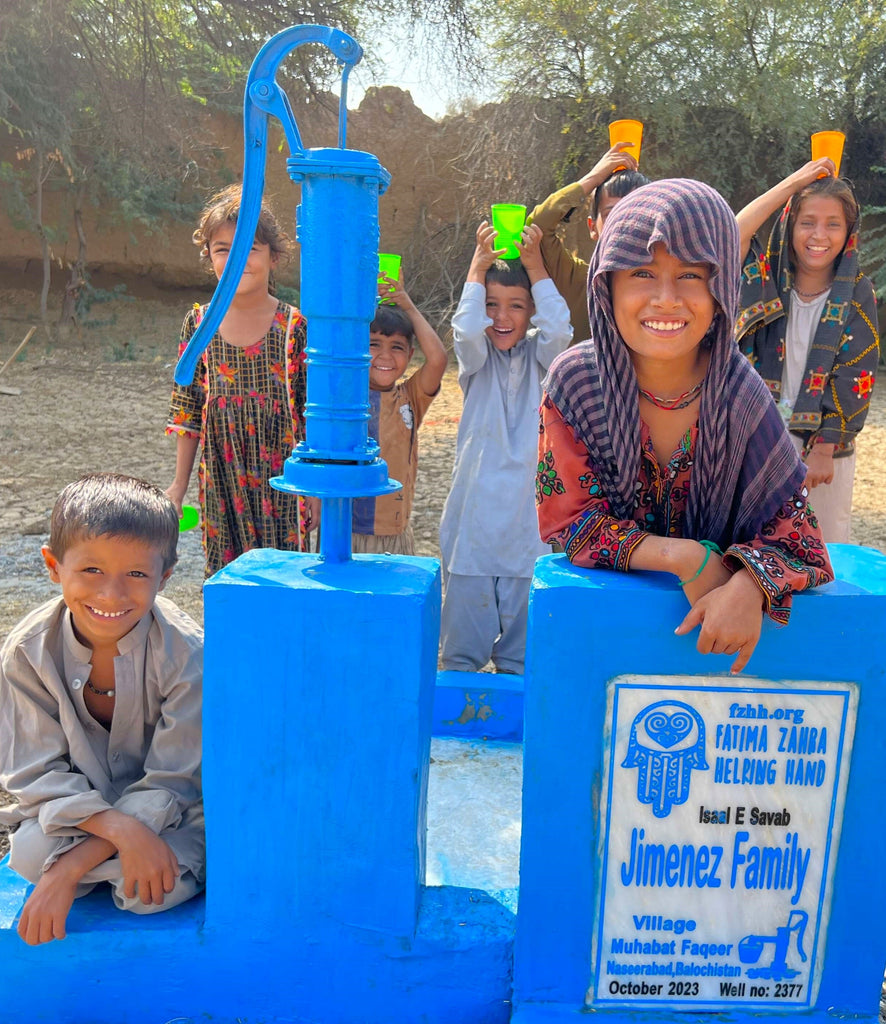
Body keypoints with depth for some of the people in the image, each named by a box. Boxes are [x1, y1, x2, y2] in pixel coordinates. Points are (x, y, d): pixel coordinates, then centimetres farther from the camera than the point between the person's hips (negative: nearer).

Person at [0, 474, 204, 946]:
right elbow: (38, 773, -16)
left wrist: (70, 869, -27)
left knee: (159, 889, -26)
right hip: (80, 807, 2)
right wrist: (122, 830, -33)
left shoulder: (186, 654, -26)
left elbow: (170, 782, -22)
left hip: (167, 810, -2)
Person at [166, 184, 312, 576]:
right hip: (221, 481, 3)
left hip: (281, 481, -2)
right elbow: (188, 411, 7)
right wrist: (180, 483, 10)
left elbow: (313, 414, -3)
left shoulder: (295, 327, -7)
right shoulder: (198, 325, 1)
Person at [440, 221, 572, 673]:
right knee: (466, 602, 6)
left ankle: (516, 679, 25)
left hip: (529, 504, 1)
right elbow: (466, 331, -20)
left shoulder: (539, 355, 6)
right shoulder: (476, 357, 2)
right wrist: (478, 268, -15)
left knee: (524, 611, 9)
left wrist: (535, 268, -14)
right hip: (475, 503, -1)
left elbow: (559, 331, -15)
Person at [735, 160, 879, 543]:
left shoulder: (856, 294, -2)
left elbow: (853, 379, -6)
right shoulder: (769, 279, 1)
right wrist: (794, 182, -14)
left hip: (826, 444, 0)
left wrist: (823, 450, -12)